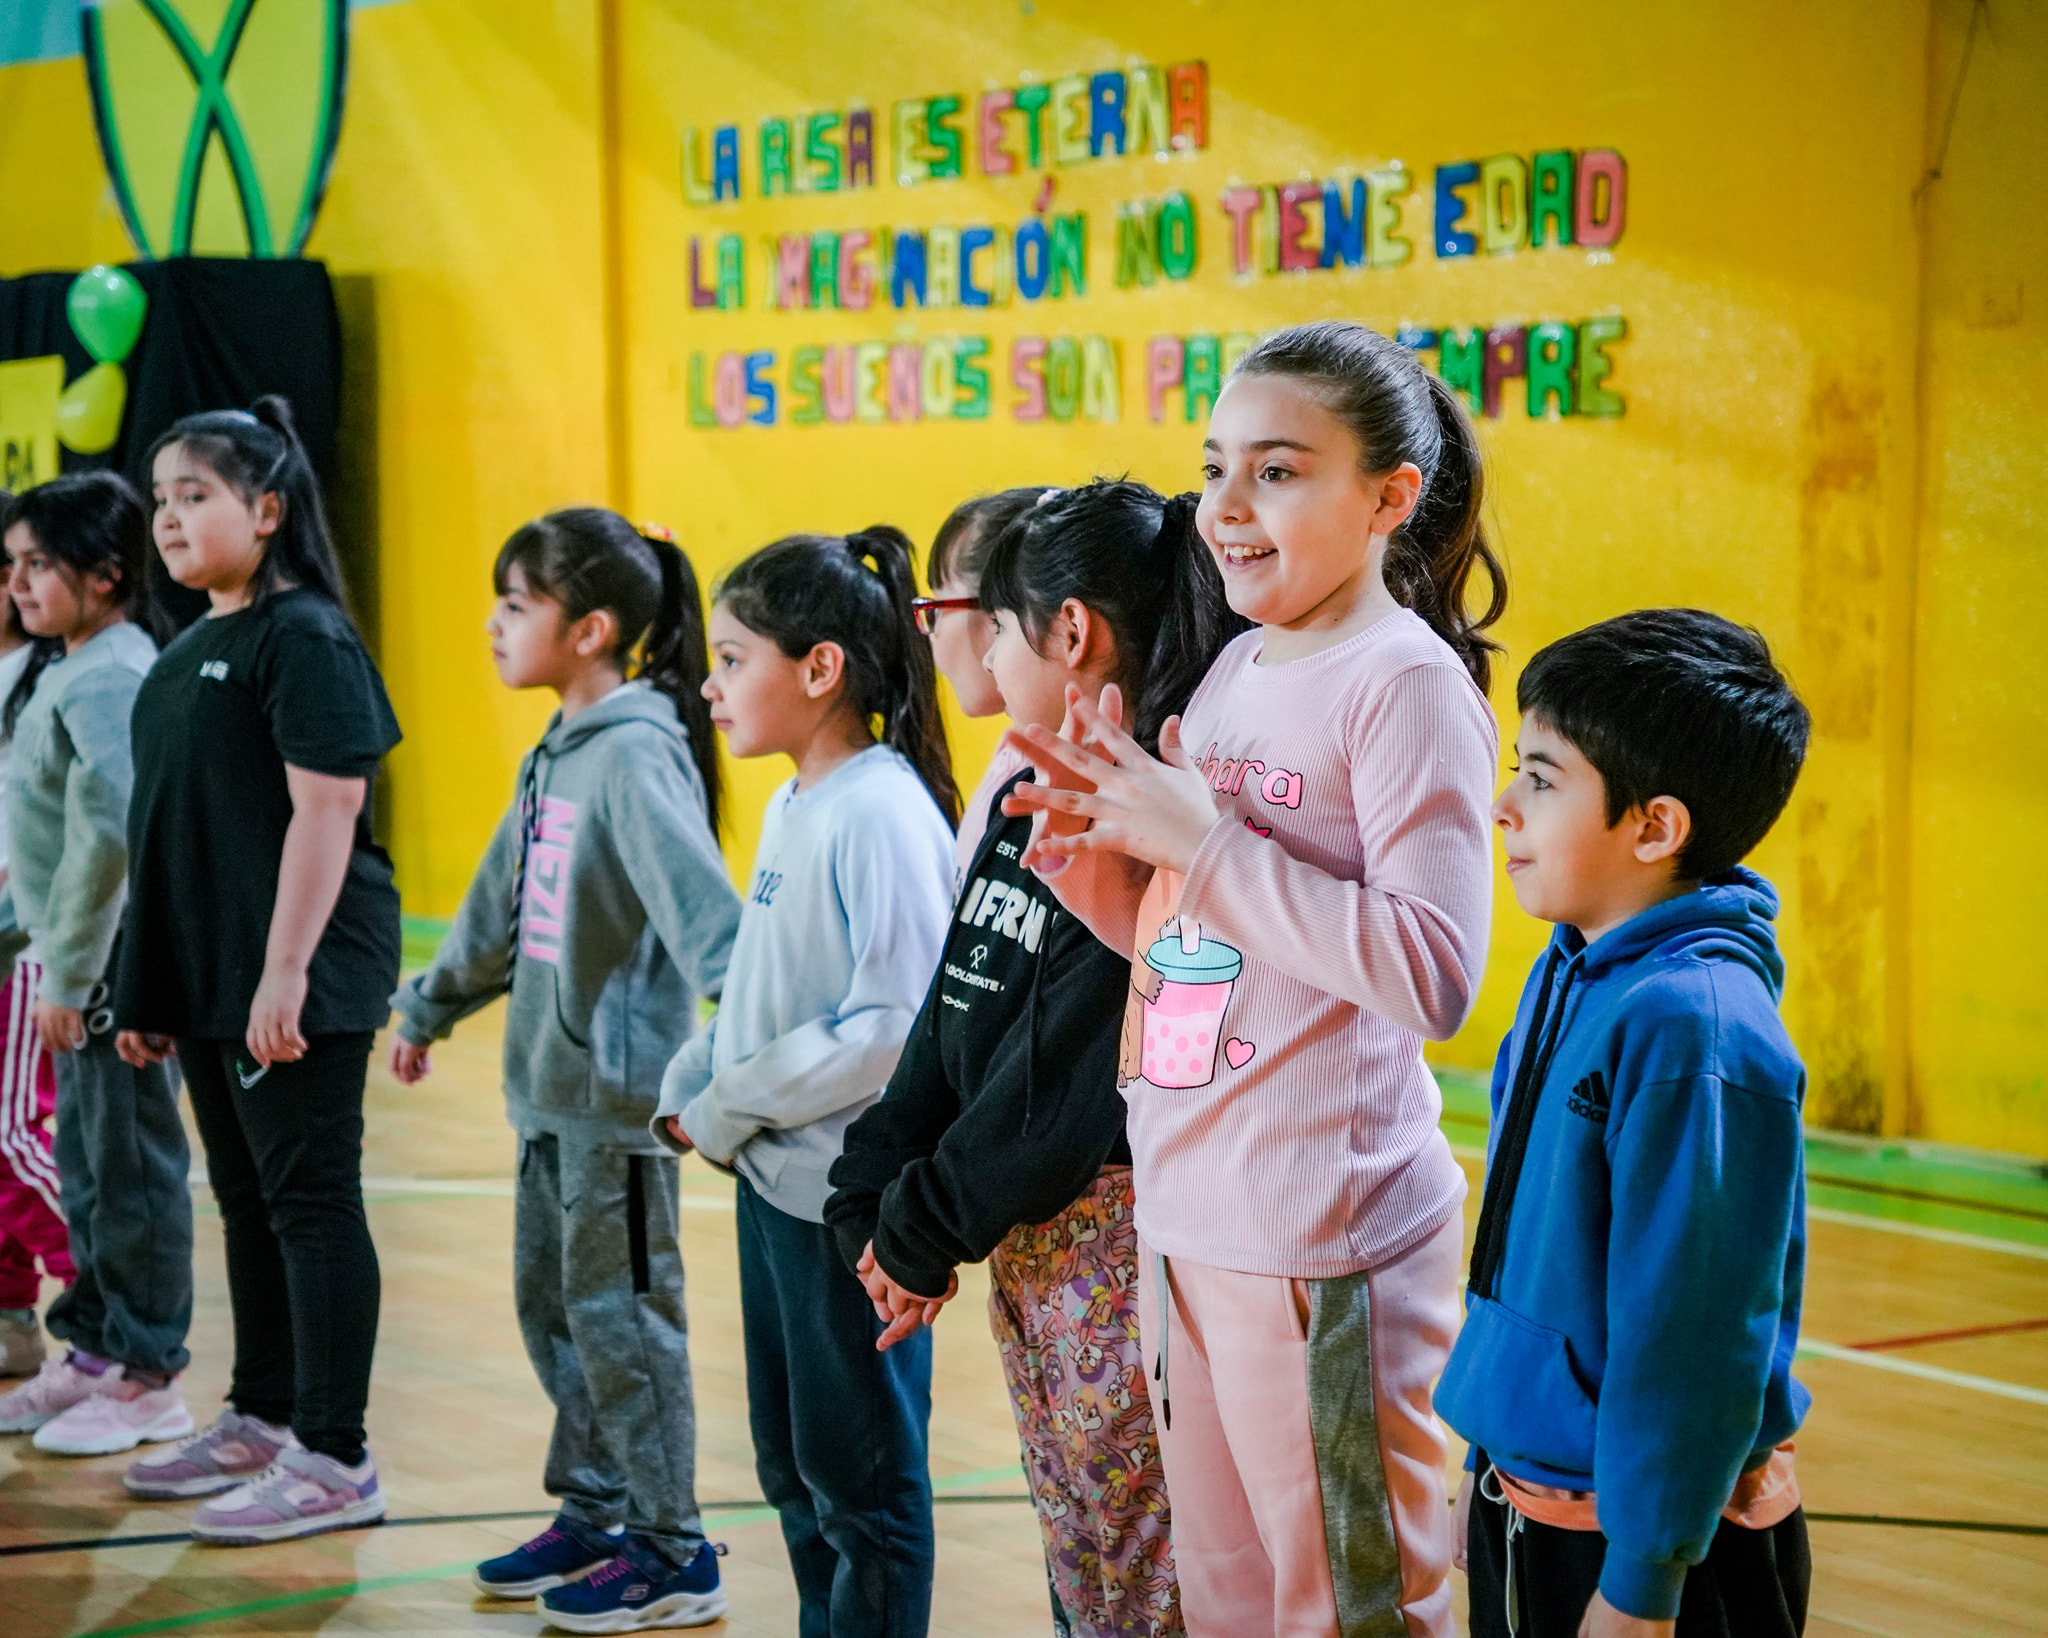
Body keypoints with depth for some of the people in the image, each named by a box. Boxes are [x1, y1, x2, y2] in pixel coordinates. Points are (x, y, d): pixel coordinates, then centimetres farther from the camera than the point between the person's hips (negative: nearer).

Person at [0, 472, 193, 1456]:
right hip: (81, 965, 10)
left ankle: (148, 1379, 7)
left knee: (131, 1166, -1)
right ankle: (94, 1350, 28)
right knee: (83, 1161, 17)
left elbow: (110, 829, -27)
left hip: (118, 966, -10)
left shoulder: (110, 677, -17)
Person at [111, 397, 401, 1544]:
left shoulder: (304, 638, -13)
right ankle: (261, 1423, 28)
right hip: (208, 980, 9)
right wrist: (152, 987, 18)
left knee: (311, 1206, -5)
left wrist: (285, 974, -23)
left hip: (295, 984, -9)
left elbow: (325, 811, -19)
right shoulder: (195, 648, 15)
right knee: (247, 1204, 16)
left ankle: (335, 1460, 0)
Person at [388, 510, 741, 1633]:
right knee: (549, 1302, 16)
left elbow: (695, 892, -29)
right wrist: (431, 1005, 33)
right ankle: (593, 1512, 29)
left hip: (620, 1090, -9)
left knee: (618, 1313, -2)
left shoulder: (637, 754, -17)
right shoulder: (557, 757, 12)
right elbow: (501, 904, 24)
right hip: (551, 1086, 9)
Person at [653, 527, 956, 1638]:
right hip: (773, 1183, 9)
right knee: (792, 1462, 18)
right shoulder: (792, 808, 9)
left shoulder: (882, 815, -19)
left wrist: (728, 1111, -16)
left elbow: (897, 1026, -24)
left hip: (848, 1198, -9)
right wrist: (687, 1088, 3)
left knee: (861, 1474, 3)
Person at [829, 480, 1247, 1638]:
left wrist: (924, 1232, -12)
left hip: (1119, 1242, -9)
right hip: (1027, 1241, 9)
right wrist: (871, 1201, 3)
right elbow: (950, 1021, 11)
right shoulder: (1030, 796, 10)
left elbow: (1066, 1075, -20)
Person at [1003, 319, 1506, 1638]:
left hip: (1323, 1239, -8)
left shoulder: (1407, 683, -12)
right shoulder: (1236, 669, 12)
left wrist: (1203, 839, -19)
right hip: (1186, 1221, 8)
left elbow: (1432, 978, -22)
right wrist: (1097, 850, -1)